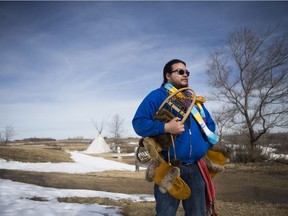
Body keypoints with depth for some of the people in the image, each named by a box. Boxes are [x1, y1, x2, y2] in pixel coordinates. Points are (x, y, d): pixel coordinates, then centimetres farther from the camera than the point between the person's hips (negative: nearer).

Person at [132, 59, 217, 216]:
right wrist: (165, 127, -22)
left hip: (195, 168, 6)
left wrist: (205, 146, 7)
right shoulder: (157, 96, -1)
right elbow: (138, 123, -10)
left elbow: (210, 125, 24)